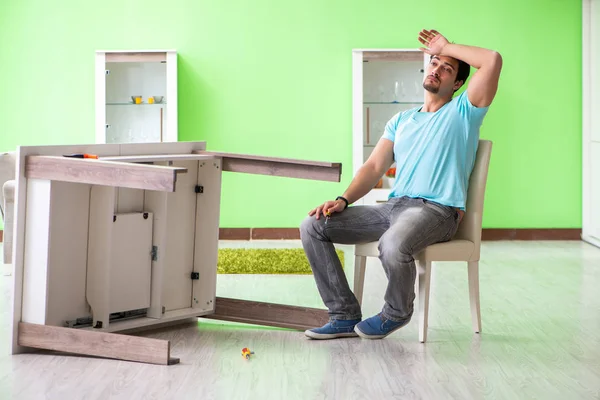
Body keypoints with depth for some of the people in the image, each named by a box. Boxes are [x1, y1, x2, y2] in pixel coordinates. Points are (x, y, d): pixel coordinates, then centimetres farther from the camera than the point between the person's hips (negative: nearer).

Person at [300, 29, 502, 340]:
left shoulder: (463, 111, 8)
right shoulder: (401, 120, 23)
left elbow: (493, 60, -7)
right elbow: (374, 167, 14)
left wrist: (446, 47, 6)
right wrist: (343, 200, -2)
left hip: (437, 209, -6)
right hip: (393, 206, 6)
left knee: (393, 245, -39)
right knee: (312, 226, -8)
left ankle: (396, 313, -5)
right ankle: (345, 315, -3)